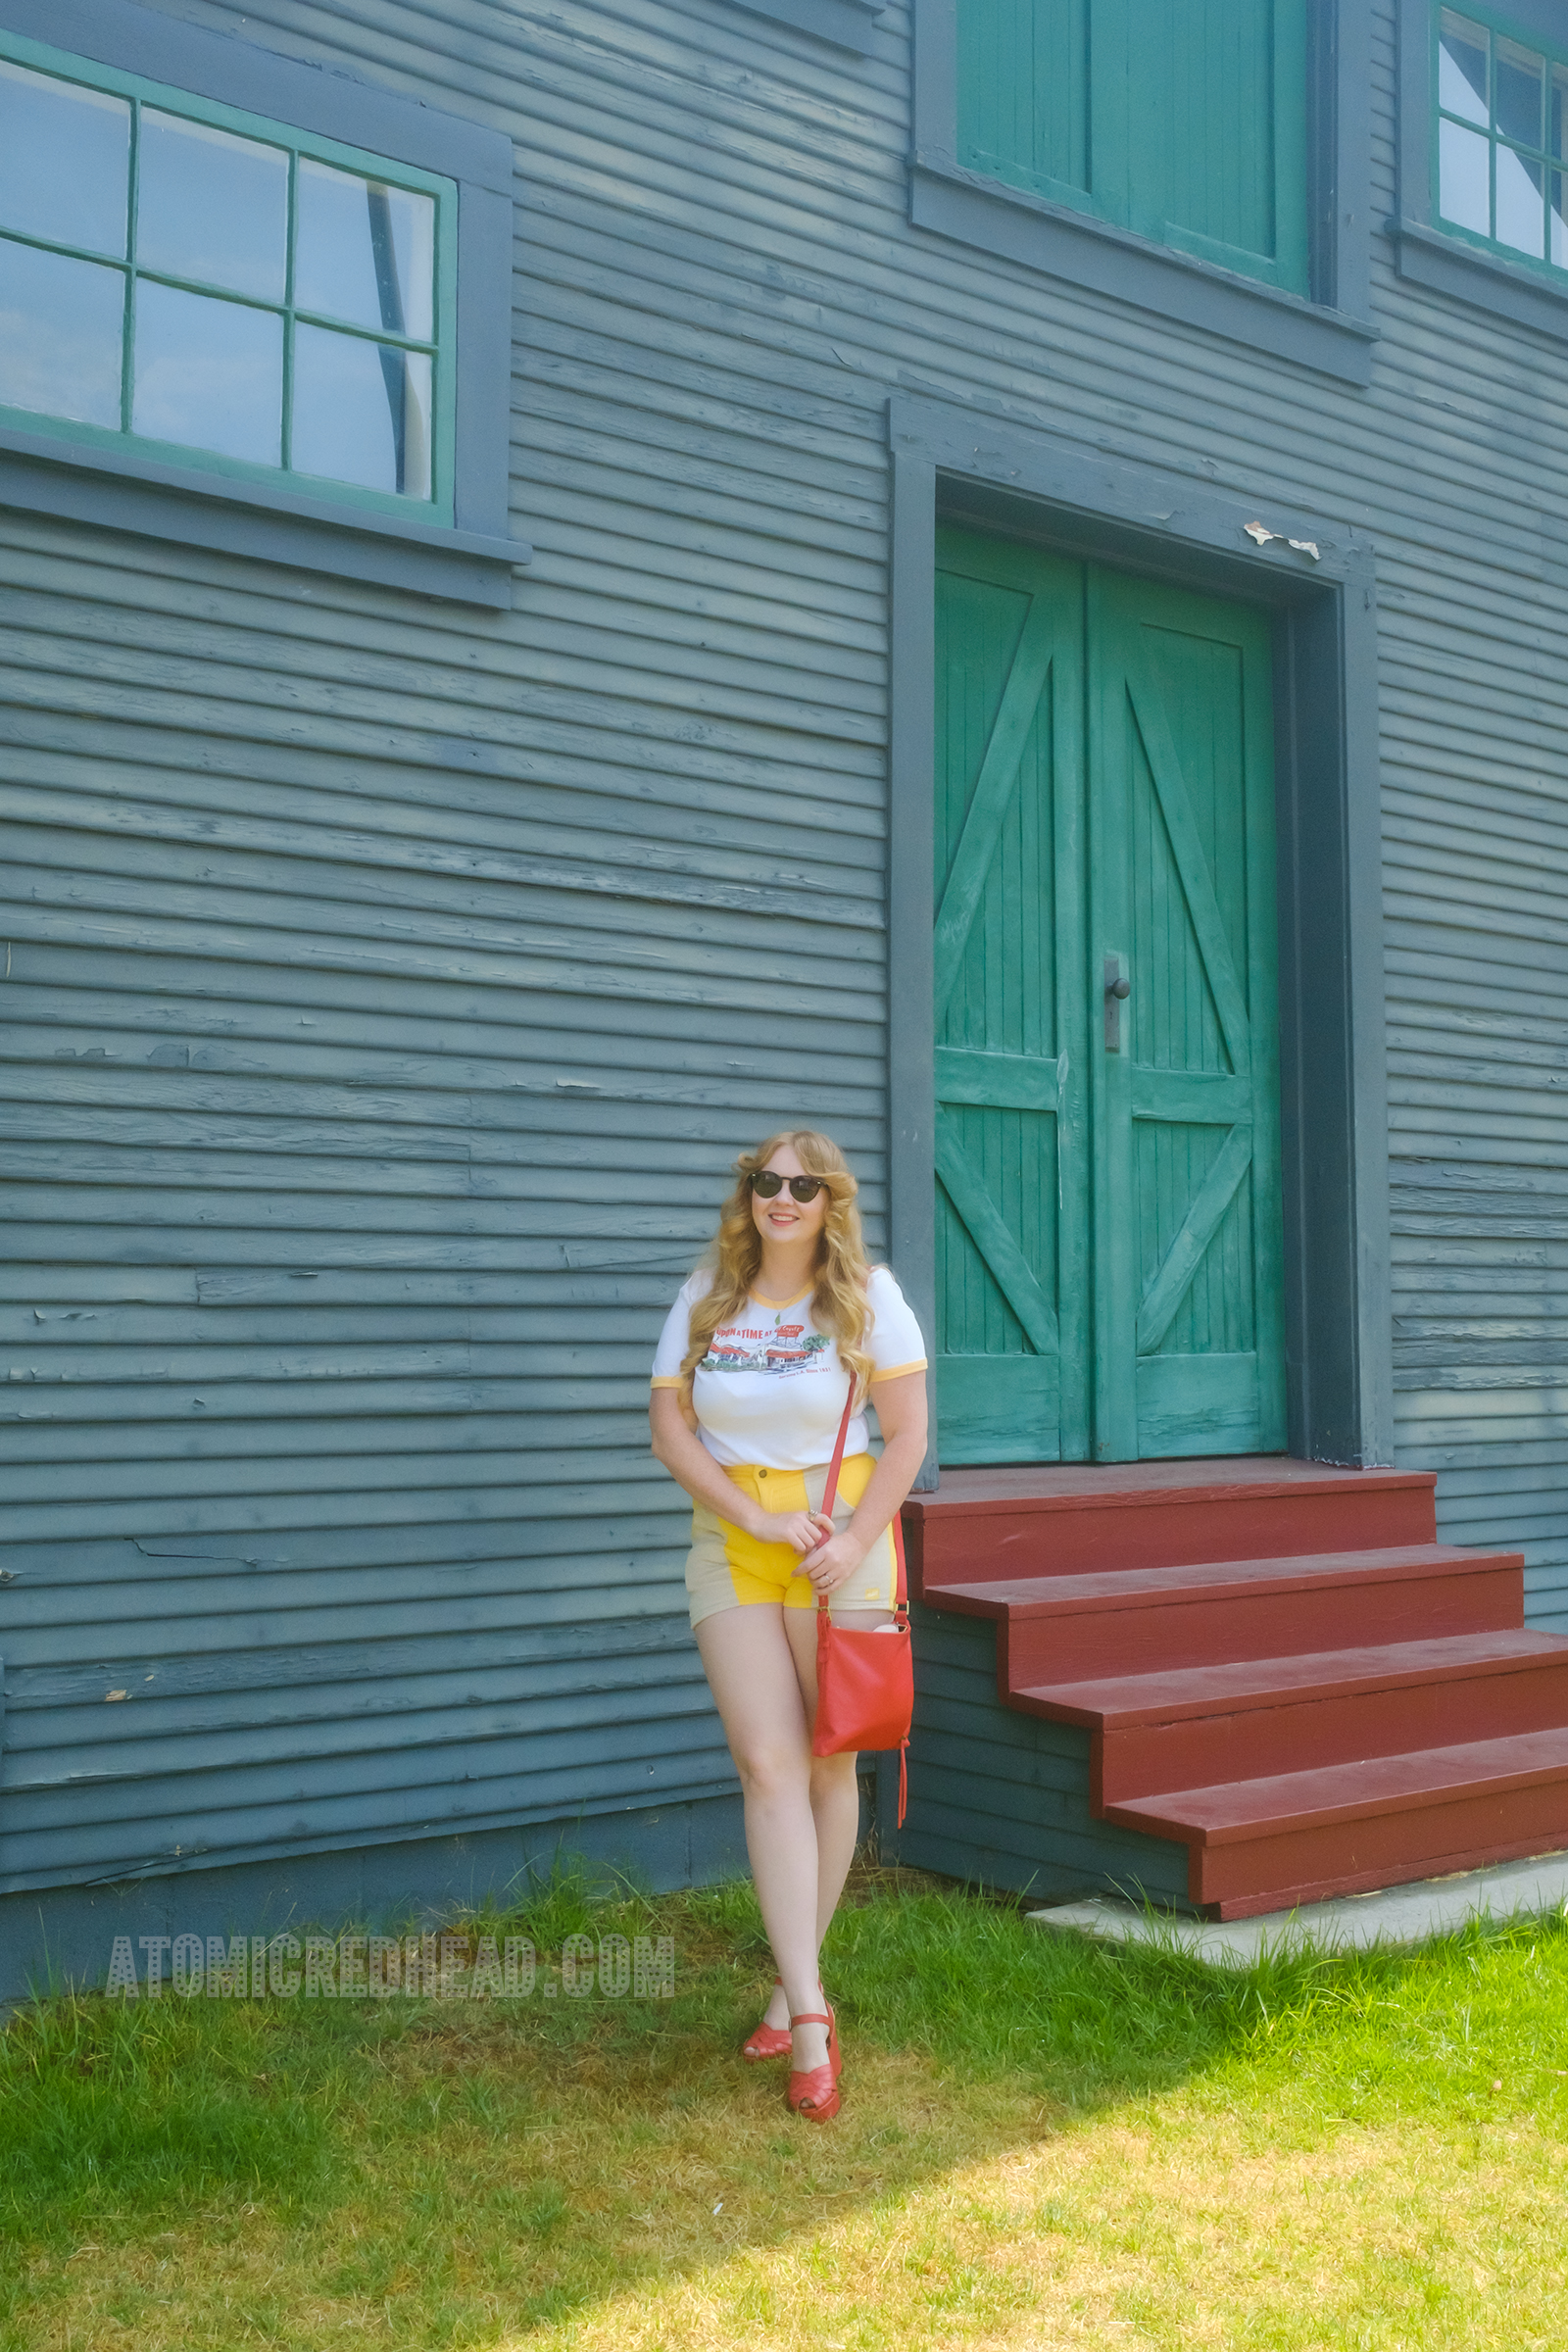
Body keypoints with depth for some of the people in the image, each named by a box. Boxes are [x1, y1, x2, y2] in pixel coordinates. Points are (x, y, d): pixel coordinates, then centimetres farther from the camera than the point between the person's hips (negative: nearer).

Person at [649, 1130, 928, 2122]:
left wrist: (857, 1541, -14)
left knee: (829, 1764, 6)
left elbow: (908, 1432, -4)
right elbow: (670, 1425, -1)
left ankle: (796, 1982, 23)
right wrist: (757, 1519, -12)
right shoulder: (707, 1301, 4)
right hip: (732, 1549, 2)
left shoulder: (867, 1296, -3)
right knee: (769, 1767, -7)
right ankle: (810, 2016, -6)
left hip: (842, 1544, -1)